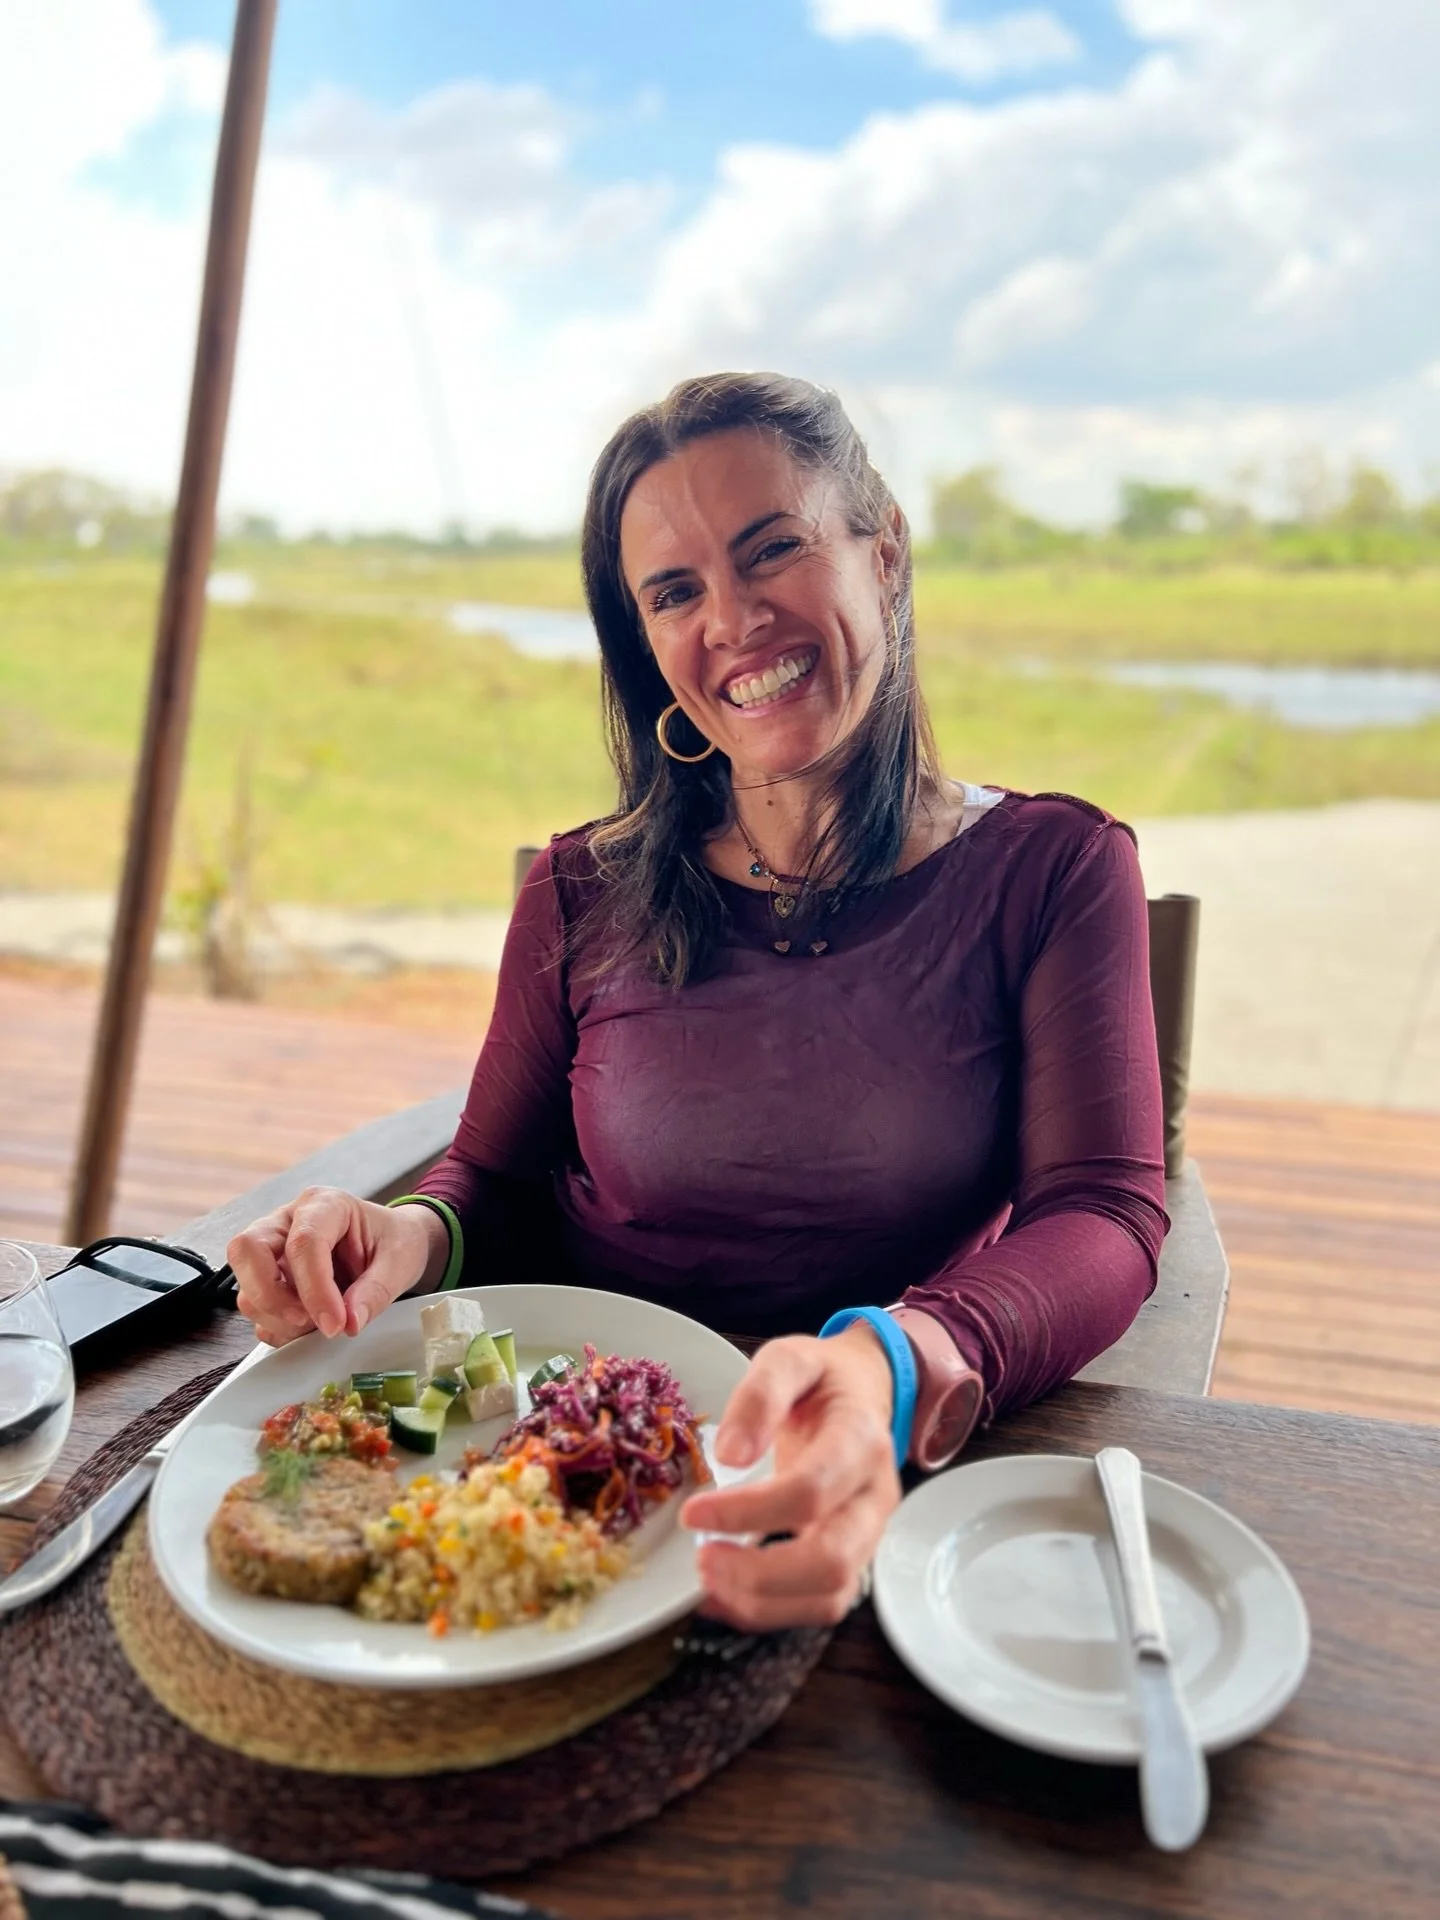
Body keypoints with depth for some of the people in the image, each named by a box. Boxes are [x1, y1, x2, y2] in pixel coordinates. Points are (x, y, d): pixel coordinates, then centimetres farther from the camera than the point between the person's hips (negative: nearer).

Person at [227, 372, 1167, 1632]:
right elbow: (497, 1180, 9)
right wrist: (416, 1236, -16)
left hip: (901, 1481, -2)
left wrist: (894, 1368, -33)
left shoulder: (1052, 870, -1)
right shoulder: (584, 897, 5)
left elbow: (1104, 1214, -12)